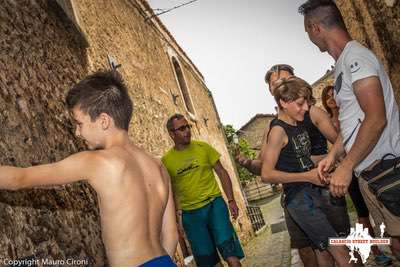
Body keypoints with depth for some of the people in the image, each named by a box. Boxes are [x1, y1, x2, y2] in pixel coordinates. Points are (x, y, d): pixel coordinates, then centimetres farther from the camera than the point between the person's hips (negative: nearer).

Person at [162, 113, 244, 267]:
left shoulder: (202, 147, 0)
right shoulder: (166, 160, -1)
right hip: (190, 214, 1)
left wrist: (231, 200, -2)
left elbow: (221, 172, 5)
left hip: (214, 205, 0)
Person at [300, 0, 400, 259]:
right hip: (367, 173, 9)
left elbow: (376, 119, -21)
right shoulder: (342, 63, 17)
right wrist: (332, 155, 9)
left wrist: (346, 167, -18)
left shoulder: (355, 56, -12)